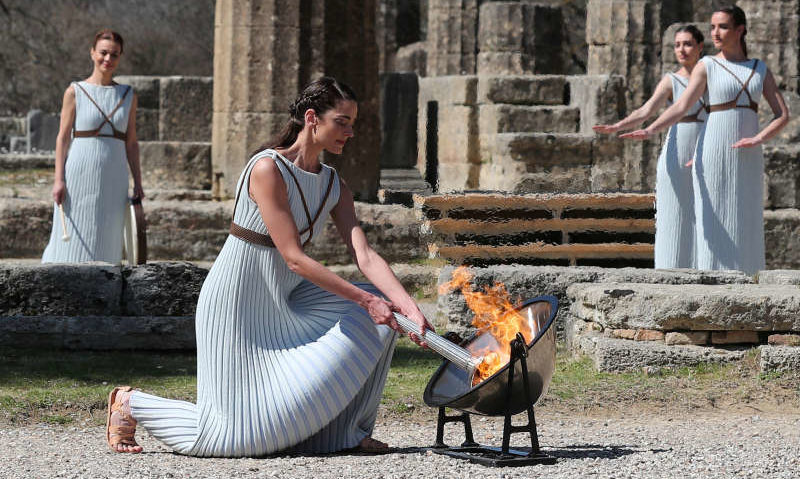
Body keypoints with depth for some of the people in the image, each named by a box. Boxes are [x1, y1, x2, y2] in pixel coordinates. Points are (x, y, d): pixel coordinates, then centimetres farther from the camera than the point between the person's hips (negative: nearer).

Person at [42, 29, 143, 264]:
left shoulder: (128, 96, 10)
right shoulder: (75, 92, 1)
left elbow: (131, 142, 13)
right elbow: (63, 136, 0)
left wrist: (137, 182, 8)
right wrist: (59, 179, -7)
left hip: (113, 178, 3)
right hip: (80, 174, -3)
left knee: (106, 241, 4)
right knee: (71, 239, -4)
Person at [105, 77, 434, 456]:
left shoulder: (334, 187, 3)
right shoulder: (268, 169, -21)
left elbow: (365, 257, -7)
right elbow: (293, 257, -24)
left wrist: (412, 310, -21)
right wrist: (365, 299, -25)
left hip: (285, 304, 8)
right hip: (239, 307, -8)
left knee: (375, 318, -8)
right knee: (239, 432, -9)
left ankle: (347, 429, 5)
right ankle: (131, 403, 13)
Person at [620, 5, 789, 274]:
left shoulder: (760, 69, 10)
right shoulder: (707, 66, 1)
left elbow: (783, 115, 5)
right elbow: (681, 107, -10)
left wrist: (759, 139, -13)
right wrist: (649, 131, -27)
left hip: (747, 161, 3)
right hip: (714, 157, -3)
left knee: (745, 231, 3)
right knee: (714, 229, -6)